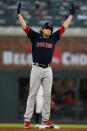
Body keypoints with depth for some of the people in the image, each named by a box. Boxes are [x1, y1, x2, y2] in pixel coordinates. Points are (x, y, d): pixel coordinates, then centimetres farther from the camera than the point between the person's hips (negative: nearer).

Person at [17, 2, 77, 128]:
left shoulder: (53, 38, 12)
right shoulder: (35, 37, 4)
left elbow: (64, 27, 16)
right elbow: (24, 26, -1)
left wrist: (71, 14, 17)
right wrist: (19, 13, -7)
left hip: (48, 70, 4)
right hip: (36, 69, -4)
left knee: (47, 95, 4)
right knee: (32, 94, -3)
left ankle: (46, 119, 9)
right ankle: (27, 119, -3)